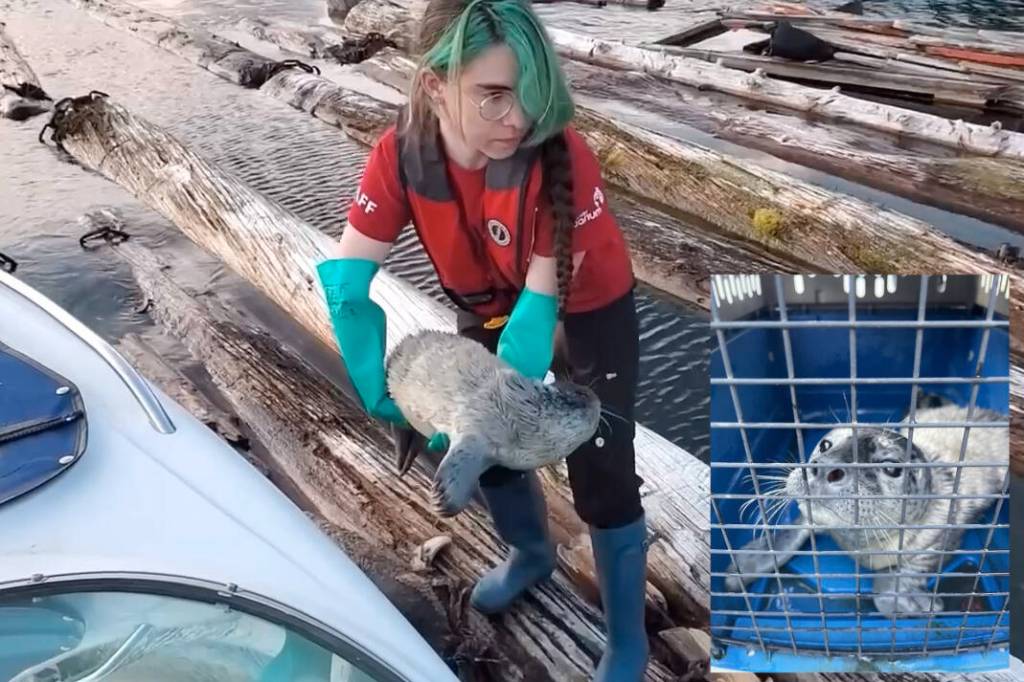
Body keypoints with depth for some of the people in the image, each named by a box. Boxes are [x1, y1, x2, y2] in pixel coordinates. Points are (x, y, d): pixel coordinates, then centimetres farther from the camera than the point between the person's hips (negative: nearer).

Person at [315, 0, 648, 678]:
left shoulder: (562, 158, -37)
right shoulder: (401, 154, -26)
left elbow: (542, 298, -32)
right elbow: (347, 276, -23)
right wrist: (374, 384, -30)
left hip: (589, 311, -4)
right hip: (490, 309, 5)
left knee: (601, 477, -3)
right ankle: (532, 553, 51)